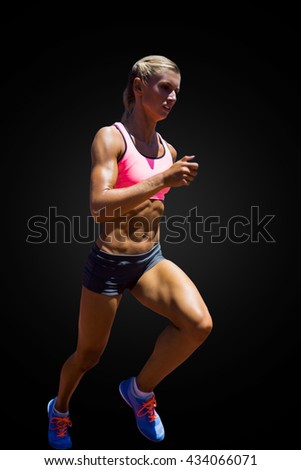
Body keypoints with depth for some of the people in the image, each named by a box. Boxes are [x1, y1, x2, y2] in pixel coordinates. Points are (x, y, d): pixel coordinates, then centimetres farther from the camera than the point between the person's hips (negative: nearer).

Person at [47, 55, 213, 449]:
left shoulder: (168, 149, 6)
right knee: (88, 356, 13)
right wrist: (161, 180, -30)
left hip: (151, 259, 5)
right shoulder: (110, 137, -13)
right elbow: (98, 204, -27)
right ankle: (59, 408, 48)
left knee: (199, 324, -21)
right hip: (108, 263, -5)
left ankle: (140, 389, 6)